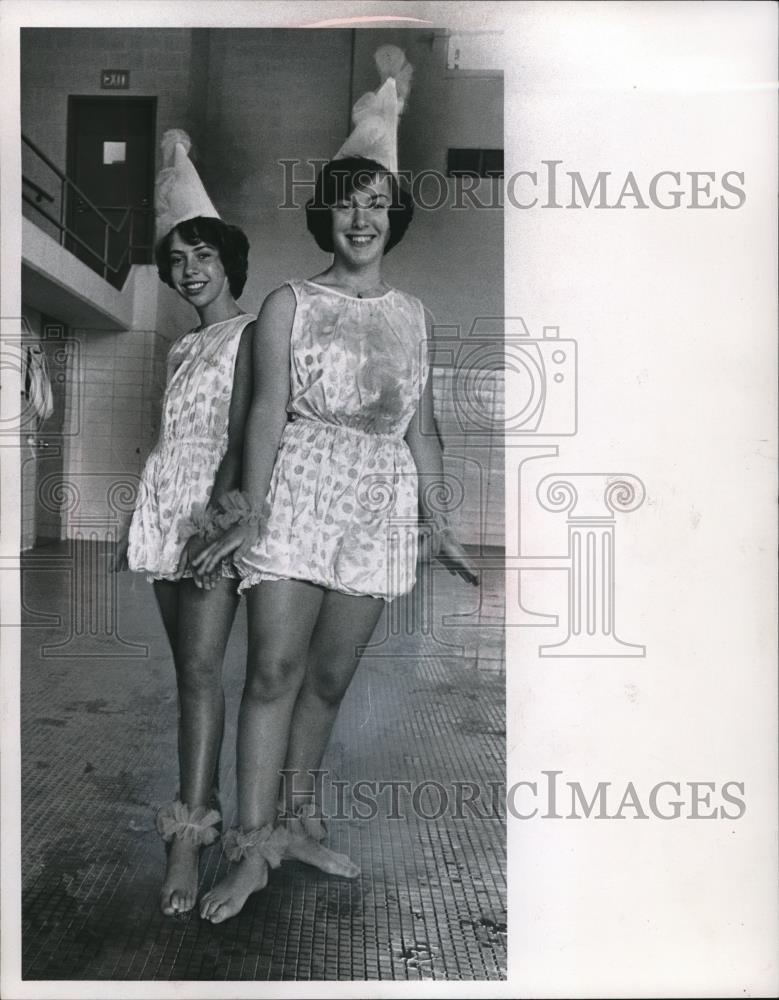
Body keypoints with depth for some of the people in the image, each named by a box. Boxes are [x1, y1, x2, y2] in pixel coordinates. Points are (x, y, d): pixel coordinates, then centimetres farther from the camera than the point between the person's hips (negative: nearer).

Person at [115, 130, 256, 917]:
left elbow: (241, 427, -13)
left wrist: (219, 501, -21)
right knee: (186, 667, 7)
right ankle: (203, 802, 15)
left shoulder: (248, 333, -3)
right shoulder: (184, 346, 21)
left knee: (200, 668, -11)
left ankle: (188, 839, -10)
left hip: (213, 511, -7)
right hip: (164, 510, 7)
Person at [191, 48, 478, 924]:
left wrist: (438, 523, 11)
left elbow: (420, 425, 15)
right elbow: (267, 410, -4)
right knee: (274, 668, -7)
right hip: (299, 490, -3)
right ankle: (253, 845, 2)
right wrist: (251, 513, -15)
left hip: (382, 505, 3)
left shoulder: (412, 313, 15)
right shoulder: (290, 303, 5)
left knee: (330, 676, 6)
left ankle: (296, 820, 20)